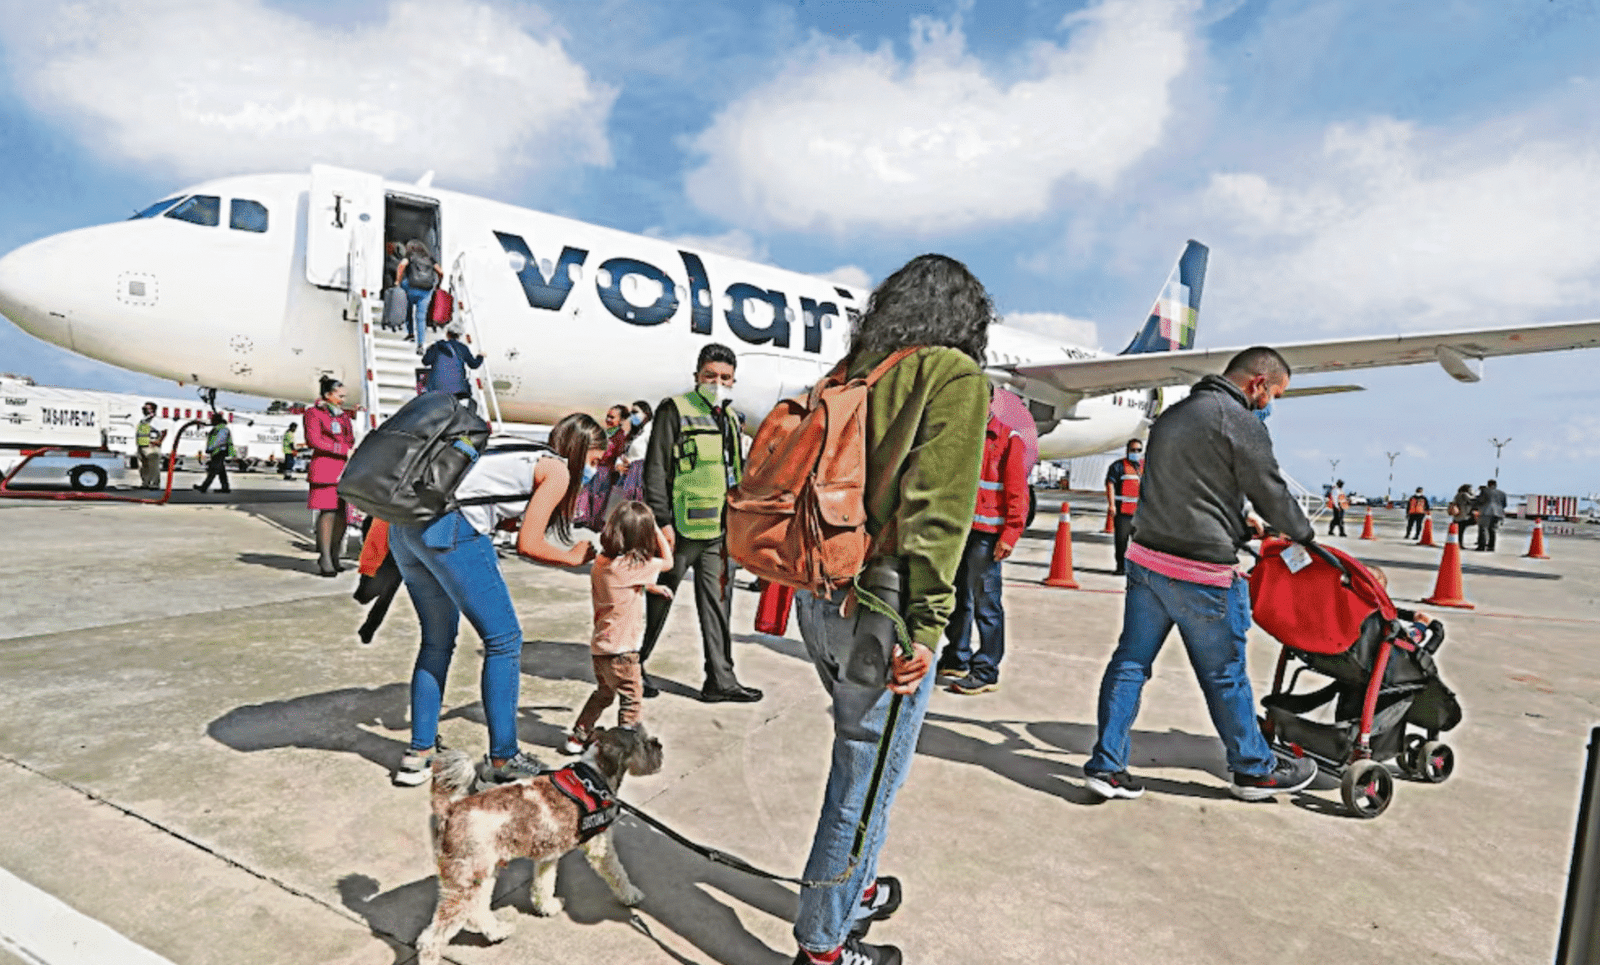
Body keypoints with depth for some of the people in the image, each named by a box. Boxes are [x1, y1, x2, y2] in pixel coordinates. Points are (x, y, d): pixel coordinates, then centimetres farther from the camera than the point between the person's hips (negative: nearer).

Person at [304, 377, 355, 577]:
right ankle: (325, 558, -8)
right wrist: (344, 450, -11)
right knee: (328, 512, -11)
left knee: (342, 512, 2)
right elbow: (314, 440, -8)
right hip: (325, 468, -6)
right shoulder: (313, 413, 4)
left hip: (344, 469, 6)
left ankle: (334, 556, 11)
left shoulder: (344, 416, 24)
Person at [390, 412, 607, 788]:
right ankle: (502, 760, 10)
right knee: (504, 639, 3)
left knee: (438, 641, 21)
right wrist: (574, 558, 15)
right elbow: (528, 545, 0)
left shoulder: (525, 456, 28)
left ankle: (418, 755, 26)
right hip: (447, 527, -9)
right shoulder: (557, 470, 4)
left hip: (405, 525, 9)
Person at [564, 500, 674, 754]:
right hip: (620, 649, -8)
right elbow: (667, 562, -10)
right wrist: (657, 530, -4)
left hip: (600, 645, 9)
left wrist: (651, 587, 22)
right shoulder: (632, 566, -22)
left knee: (604, 693, 26)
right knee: (631, 697, 8)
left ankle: (578, 736, 34)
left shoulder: (600, 562, 3)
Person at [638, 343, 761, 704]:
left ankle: (721, 679, 16)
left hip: (721, 529, 6)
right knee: (659, 601, 6)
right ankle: (633, 665, 24)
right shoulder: (675, 410, -4)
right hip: (682, 528, -6)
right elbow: (655, 470, -8)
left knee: (717, 604, 9)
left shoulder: (731, 418, 16)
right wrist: (661, 521, -14)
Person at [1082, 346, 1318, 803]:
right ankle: (1254, 769, 29)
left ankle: (1106, 765, 13)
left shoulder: (1172, 414, 15)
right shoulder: (1242, 422, -11)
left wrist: (1239, 521, 25)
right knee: (1225, 676, 10)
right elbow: (1272, 493, -3)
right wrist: (1303, 533, 15)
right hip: (1200, 574, -7)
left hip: (1146, 559, 7)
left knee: (1130, 662, 10)